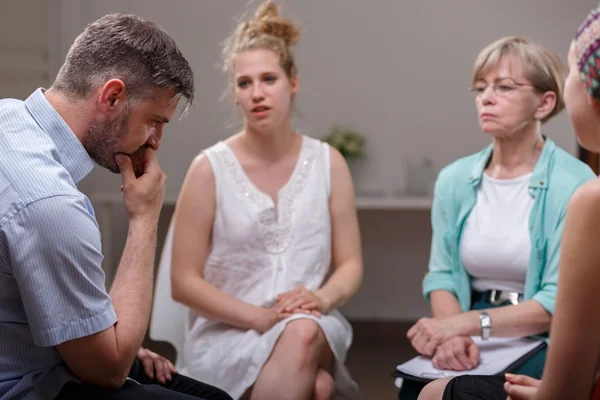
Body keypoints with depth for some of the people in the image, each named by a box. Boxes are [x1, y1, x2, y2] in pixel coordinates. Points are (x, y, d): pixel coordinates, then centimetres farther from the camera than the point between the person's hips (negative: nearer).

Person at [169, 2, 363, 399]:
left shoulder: (328, 162, 6)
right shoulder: (210, 169, -3)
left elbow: (350, 265, 9)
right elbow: (184, 282, -3)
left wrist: (322, 299, -15)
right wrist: (262, 318, -16)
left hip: (314, 329, 3)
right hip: (226, 334, -2)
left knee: (304, 333, -38)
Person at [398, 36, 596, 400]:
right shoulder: (454, 180, 5)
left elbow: (559, 302, -14)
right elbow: (442, 274, 3)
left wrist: (469, 323, -23)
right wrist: (451, 334, -17)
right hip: (471, 341, 4)